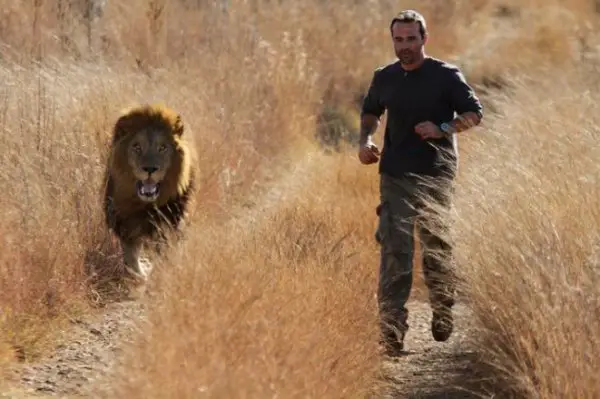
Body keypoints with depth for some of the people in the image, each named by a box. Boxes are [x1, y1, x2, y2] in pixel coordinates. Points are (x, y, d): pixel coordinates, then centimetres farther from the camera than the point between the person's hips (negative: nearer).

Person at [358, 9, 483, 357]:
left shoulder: (447, 75, -4)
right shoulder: (384, 78, 7)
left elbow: (475, 113, -3)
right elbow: (371, 112, 25)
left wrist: (443, 128, -18)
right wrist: (366, 139, 6)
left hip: (437, 174, -2)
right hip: (396, 175, 2)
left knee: (437, 247, 9)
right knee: (394, 249, -9)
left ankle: (443, 317, 29)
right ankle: (392, 326, -13)